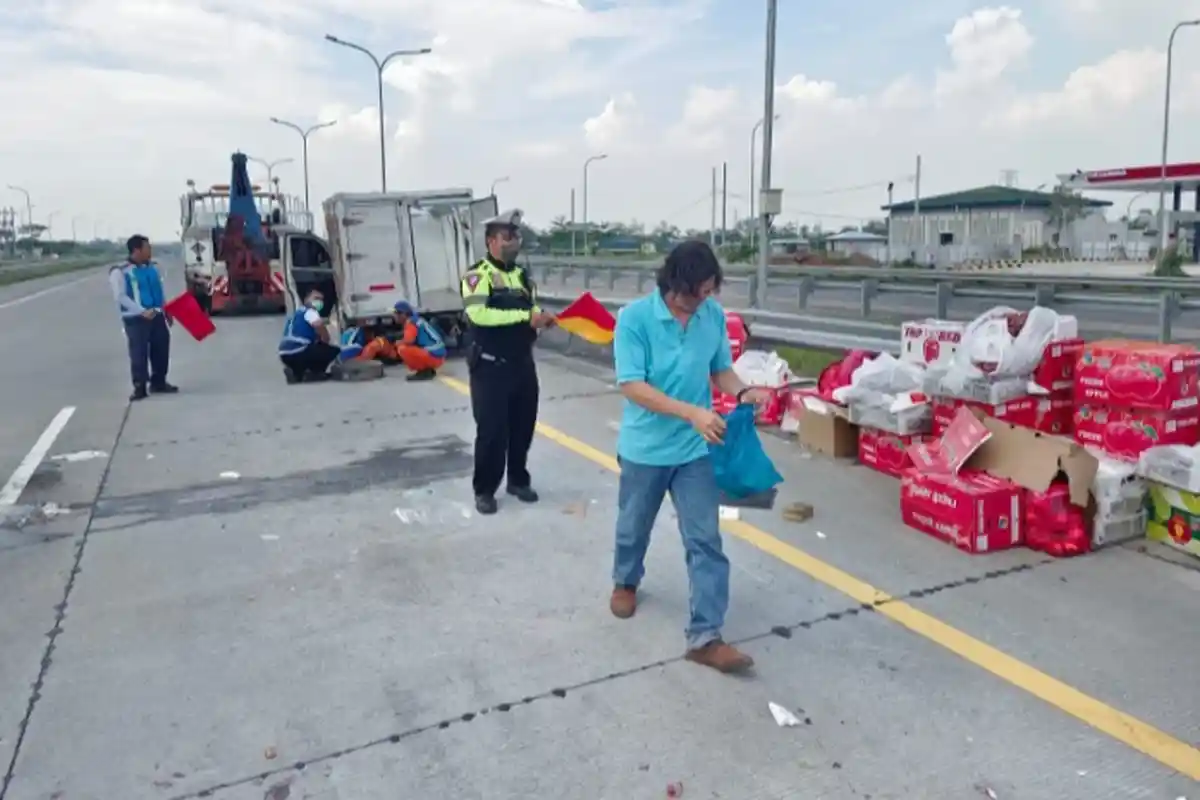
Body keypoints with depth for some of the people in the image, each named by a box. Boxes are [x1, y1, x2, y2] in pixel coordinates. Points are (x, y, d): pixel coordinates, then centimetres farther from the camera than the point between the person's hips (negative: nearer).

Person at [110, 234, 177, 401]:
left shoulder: (152, 267, 12)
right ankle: (139, 387, 2)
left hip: (157, 316, 6)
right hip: (136, 318, -6)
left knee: (161, 349, 10)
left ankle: (158, 382, 24)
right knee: (139, 353, -5)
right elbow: (120, 296, -14)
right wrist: (142, 311, -23)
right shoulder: (120, 271, -9)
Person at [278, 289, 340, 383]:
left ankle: (296, 371, 12)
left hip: (286, 355, 9)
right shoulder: (309, 312, 0)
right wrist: (326, 340, -8)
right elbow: (318, 324, -24)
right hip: (296, 353, -9)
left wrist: (320, 340, 20)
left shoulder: (298, 313, 29)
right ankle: (314, 373, -5)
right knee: (334, 350, 0)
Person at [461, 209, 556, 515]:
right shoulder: (478, 275, -10)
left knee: (523, 426, 13)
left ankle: (518, 480, 31)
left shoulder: (521, 275, 13)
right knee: (492, 429, -1)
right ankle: (484, 490, 15)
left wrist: (542, 318, -3)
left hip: (522, 363, 7)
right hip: (491, 366, -6)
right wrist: (526, 317, -26)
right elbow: (478, 314, -26)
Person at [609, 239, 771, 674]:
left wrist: (744, 392, -16)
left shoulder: (714, 315, -5)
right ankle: (626, 583, 51)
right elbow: (632, 386, -22)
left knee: (705, 540, -1)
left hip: (695, 449, 2)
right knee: (633, 527, 21)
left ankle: (705, 637, 6)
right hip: (645, 448, -2)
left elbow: (721, 369, 7)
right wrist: (692, 413, -31)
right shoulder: (635, 317, -18)